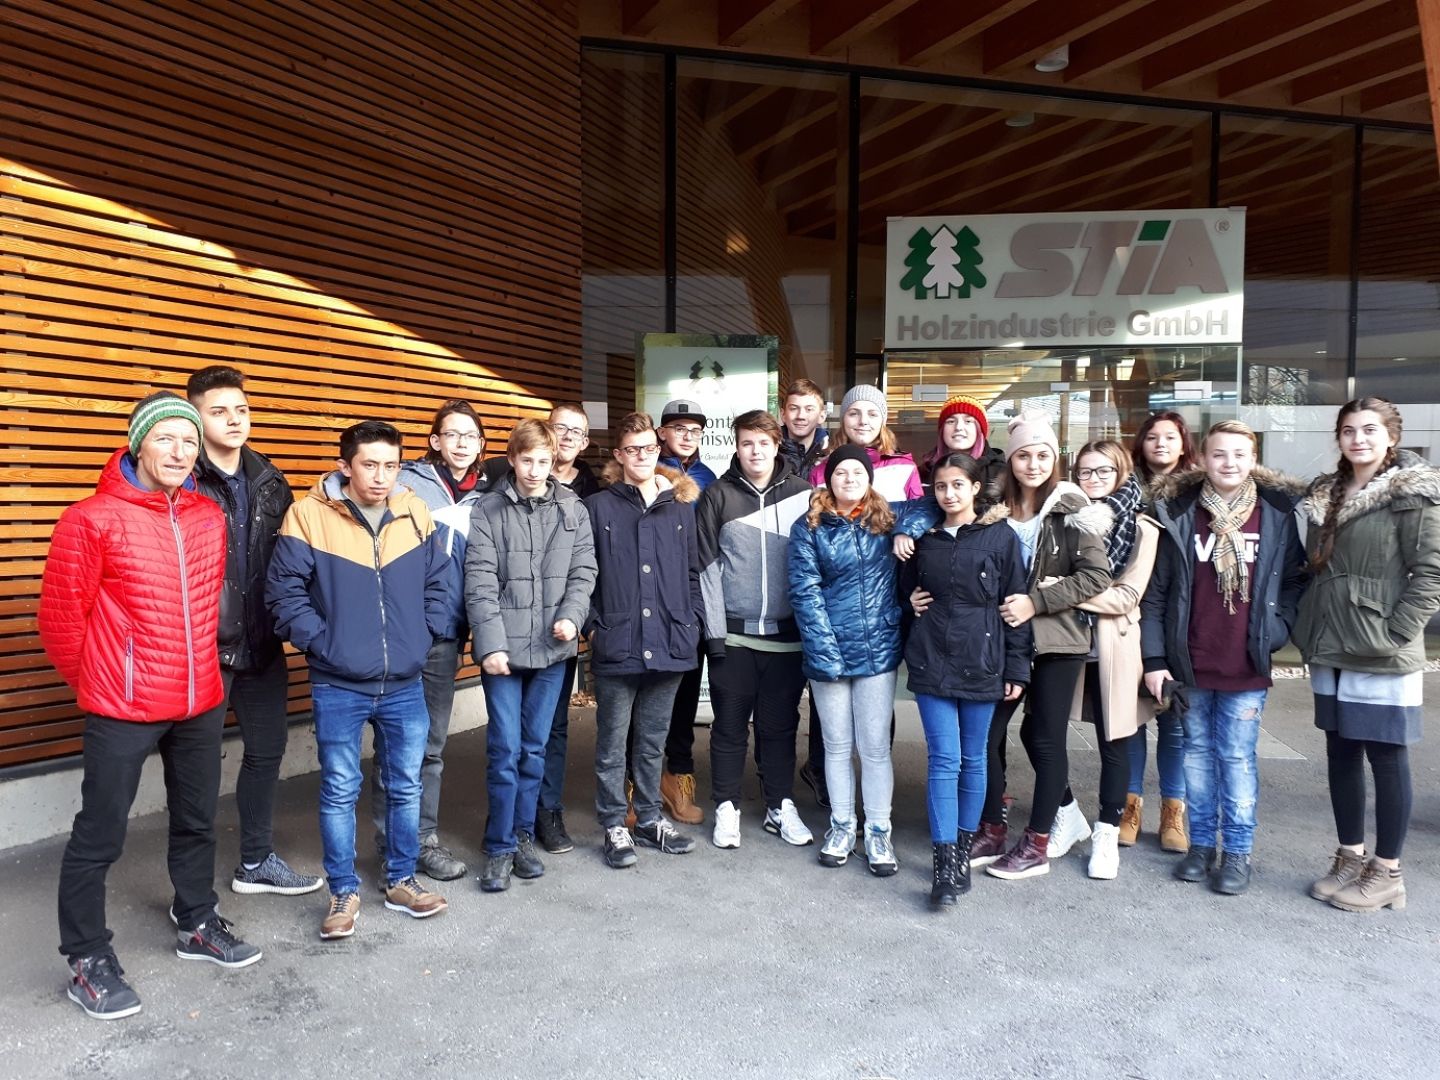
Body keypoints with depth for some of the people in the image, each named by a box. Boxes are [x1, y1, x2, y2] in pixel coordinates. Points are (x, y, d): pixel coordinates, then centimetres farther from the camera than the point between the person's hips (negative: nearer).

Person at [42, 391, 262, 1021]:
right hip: (122, 711, -5)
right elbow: (61, 617, -7)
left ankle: (197, 925, 38)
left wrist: (199, 672, 16)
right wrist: (95, 682, 4)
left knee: (197, 821, 19)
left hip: (201, 703, 6)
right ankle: (88, 961, 24)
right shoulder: (92, 519, -13)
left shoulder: (210, 518, 3)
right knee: (100, 835, 6)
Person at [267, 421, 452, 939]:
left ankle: (401, 880, 31)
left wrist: (425, 635, 0)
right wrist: (319, 642, -11)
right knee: (339, 791, 7)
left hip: (405, 686, 3)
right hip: (338, 687, -3)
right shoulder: (309, 515, -8)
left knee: (406, 786, 13)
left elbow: (441, 581, 8)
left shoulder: (416, 514, 1)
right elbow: (284, 589, -7)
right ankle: (343, 893, 24)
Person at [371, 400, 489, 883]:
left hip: (446, 637, 4)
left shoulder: (483, 497, 11)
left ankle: (424, 839, 23)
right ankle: (390, 842, 17)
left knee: (431, 744, 12)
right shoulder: (406, 483, -4)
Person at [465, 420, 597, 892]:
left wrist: (571, 616, -13)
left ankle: (523, 836, 26)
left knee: (535, 747, 11)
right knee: (505, 749, 0)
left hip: (551, 648, 2)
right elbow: (480, 584, -8)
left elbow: (583, 573, 4)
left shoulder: (574, 510, 5)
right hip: (503, 647, -2)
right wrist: (491, 644, -14)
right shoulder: (488, 512, -3)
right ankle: (500, 848, 14)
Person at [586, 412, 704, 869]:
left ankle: (650, 819, 29)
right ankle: (614, 827, 19)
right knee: (612, 744, 7)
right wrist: (593, 624, -8)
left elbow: (693, 571, 12)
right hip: (616, 646, -3)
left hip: (669, 644, 3)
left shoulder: (680, 505, 10)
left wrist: (693, 620, 3)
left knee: (653, 741, 15)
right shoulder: (599, 507, 1)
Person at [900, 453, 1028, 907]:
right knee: (944, 760, -2)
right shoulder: (925, 540, 7)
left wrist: (1016, 668, -3)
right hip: (932, 662, 1)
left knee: (973, 760, 10)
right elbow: (906, 593, 19)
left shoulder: (1000, 538, -1)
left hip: (982, 664, -1)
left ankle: (963, 850, 24)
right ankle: (945, 862, 1)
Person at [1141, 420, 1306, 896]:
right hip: (1191, 665, 1)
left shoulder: (1277, 513, 0)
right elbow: (1156, 593, -1)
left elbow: (1295, 580, 7)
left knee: (1237, 757, 5)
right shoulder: (1179, 515, -1)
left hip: (1247, 668, -1)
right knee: (1199, 752, 13)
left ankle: (1238, 852, 19)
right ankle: (1201, 844, 25)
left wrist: (1277, 629, -6)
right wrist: (1154, 659, -4)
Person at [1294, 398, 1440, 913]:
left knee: (1386, 757, 3)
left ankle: (1387, 872, 15)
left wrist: (1395, 633, -16)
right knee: (1341, 754, 13)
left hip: (1381, 657, -6)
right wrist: (1309, 628, 9)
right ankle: (1350, 859, 25)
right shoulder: (1326, 496, 12)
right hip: (1330, 652, 6)